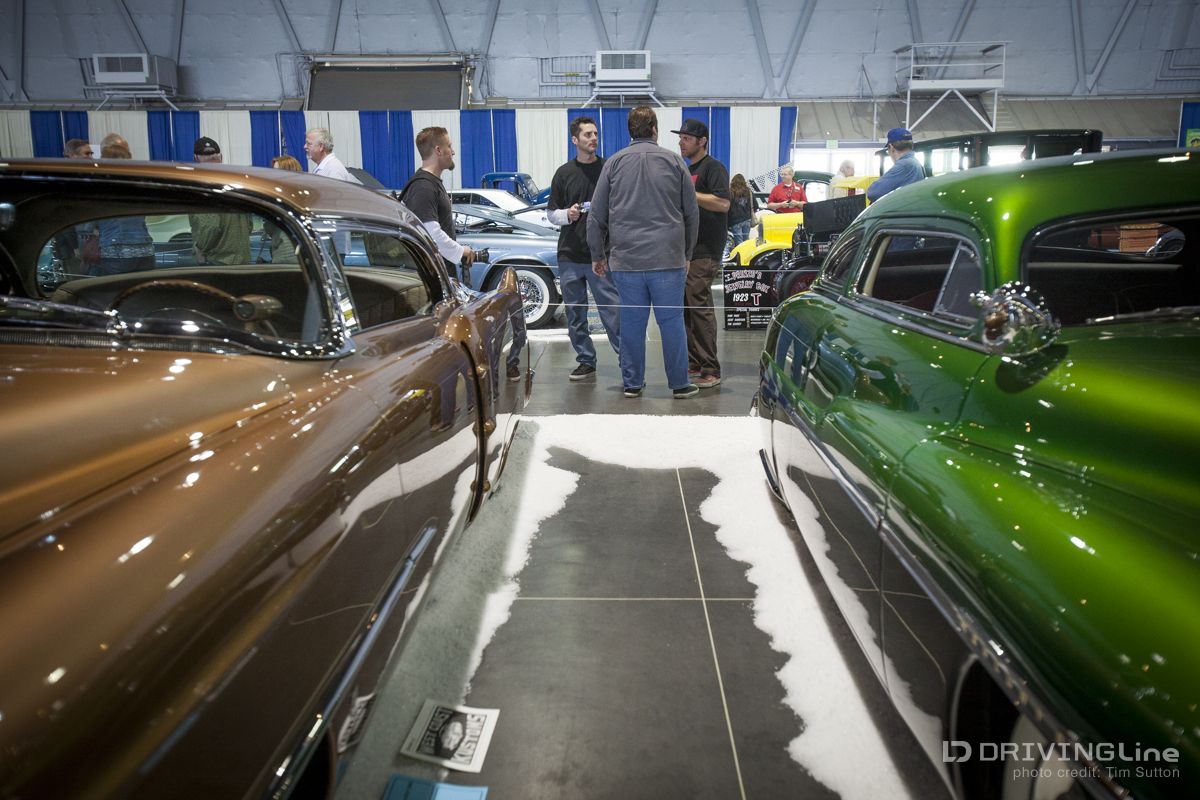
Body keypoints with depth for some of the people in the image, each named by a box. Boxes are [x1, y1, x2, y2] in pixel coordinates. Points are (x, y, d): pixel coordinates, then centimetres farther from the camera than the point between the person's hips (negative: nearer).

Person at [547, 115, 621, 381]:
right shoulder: (564, 173, 8)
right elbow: (551, 212, 12)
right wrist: (567, 215, -8)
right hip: (570, 254, 3)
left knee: (613, 311, -7)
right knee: (575, 314, 8)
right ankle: (586, 362, 19)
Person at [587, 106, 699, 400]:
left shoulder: (614, 163, 7)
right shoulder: (674, 161, 6)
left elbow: (596, 215, 8)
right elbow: (691, 213, 10)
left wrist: (598, 255, 17)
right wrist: (686, 254, 19)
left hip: (625, 258, 1)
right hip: (668, 257, -1)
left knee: (631, 321, 6)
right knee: (672, 321, 4)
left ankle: (632, 383, 13)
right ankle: (680, 384, 10)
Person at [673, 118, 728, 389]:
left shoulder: (713, 168, -6)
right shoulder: (689, 170, 22)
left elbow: (722, 203, -20)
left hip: (704, 251, -9)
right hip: (686, 249, 9)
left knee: (700, 307, -12)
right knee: (686, 307, 10)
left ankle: (711, 371, -9)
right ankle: (693, 363, 18)